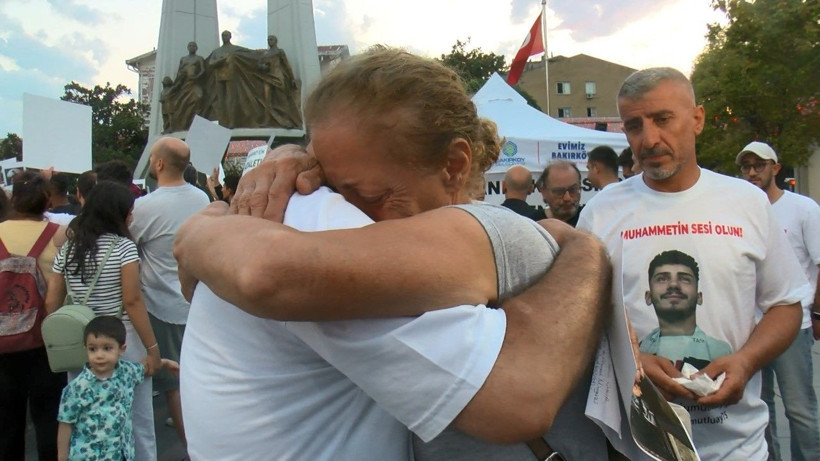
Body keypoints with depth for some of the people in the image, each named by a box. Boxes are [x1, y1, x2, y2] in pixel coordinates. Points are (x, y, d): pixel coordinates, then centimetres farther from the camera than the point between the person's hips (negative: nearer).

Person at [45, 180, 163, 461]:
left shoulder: (68, 248, 6)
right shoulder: (123, 246, -9)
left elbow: (51, 303, 7)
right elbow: (132, 301, -13)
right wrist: (152, 347, -10)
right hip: (123, 341, -5)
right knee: (137, 420, 6)